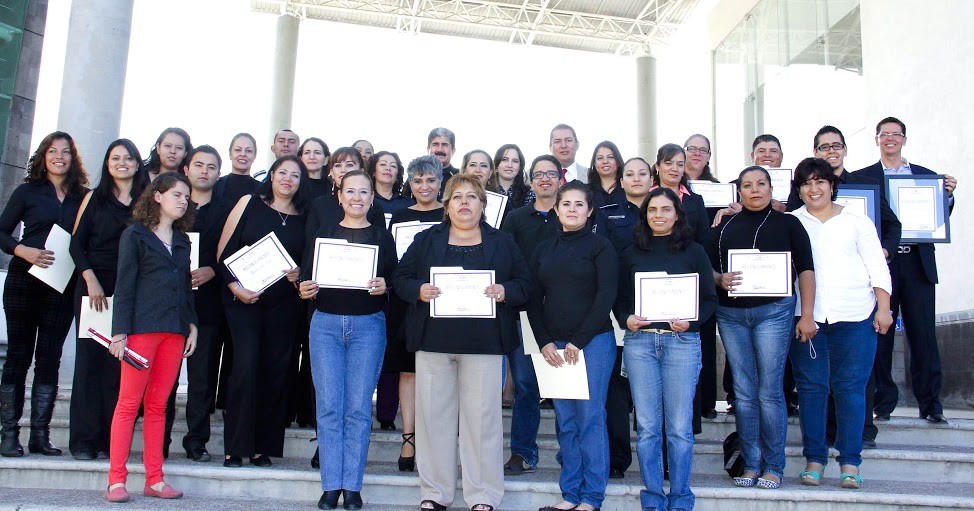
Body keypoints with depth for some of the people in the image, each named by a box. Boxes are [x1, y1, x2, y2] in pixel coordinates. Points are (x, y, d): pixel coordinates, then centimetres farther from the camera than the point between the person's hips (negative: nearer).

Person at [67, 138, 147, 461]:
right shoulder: (95, 198, 11)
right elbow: (77, 243, 6)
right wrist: (91, 280, -8)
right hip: (94, 287, 0)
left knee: (119, 363, -2)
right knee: (90, 357, -3)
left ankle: (109, 440, 3)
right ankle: (83, 439, 2)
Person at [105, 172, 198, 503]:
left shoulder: (182, 241, 19)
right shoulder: (135, 235, 3)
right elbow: (124, 286, -3)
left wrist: (192, 325, 11)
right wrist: (120, 332, -9)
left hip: (175, 332, 5)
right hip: (141, 328, -5)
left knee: (158, 405, 7)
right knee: (129, 403, -3)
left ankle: (154, 480, 10)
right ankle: (116, 479, 1)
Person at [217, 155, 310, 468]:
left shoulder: (305, 217, 9)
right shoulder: (250, 204, 4)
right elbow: (224, 251, 1)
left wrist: (299, 274, -7)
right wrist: (235, 286, -11)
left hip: (284, 304, 2)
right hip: (243, 299, -2)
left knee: (276, 367, 1)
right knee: (246, 362, -12)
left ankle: (263, 445, 11)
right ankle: (235, 446, -2)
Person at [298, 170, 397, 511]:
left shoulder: (382, 237, 8)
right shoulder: (323, 234, 12)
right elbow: (307, 276, 10)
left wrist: (384, 287, -17)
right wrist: (304, 290, -11)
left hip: (368, 325, -1)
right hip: (326, 323, 1)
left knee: (358, 408, -2)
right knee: (329, 406, -1)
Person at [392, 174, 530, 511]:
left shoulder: (502, 242, 11)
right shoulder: (426, 240, 12)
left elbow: (525, 283, 8)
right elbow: (400, 278, 9)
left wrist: (505, 291, -11)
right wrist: (419, 290, -11)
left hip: (484, 343, -1)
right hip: (434, 340, 1)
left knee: (482, 416, 0)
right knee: (434, 415, 3)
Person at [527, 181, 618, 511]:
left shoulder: (600, 247, 0)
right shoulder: (544, 250, 13)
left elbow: (606, 296, -7)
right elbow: (534, 299, 11)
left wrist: (579, 341, -11)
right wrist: (544, 342, -1)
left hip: (593, 341, -4)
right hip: (553, 344, 4)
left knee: (590, 418, -2)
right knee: (565, 421, 6)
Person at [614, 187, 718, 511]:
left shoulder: (694, 252, 7)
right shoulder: (632, 254, 12)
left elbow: (710, 299, 5)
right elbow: (620, 299, 13)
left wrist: (691, 321, -12)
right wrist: (626, 319, -7)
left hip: (682, 341, -1)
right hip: (639, 341, 2)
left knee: (679, 426, 1)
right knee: (647, 426, 4)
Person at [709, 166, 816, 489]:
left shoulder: (788, 224, 6)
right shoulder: (726, 227, 12)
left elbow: (805, 269, 2)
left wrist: (807, 315, -6)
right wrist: (720, 279, -10)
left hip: (773, 311, -3)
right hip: (731, 314, 3)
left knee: (770, 391, -4)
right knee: (743, 393, 5)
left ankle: (773, 466, 7)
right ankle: (751, 464, 13)